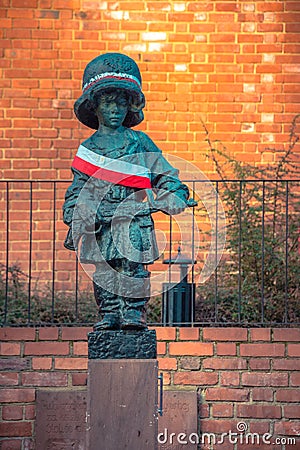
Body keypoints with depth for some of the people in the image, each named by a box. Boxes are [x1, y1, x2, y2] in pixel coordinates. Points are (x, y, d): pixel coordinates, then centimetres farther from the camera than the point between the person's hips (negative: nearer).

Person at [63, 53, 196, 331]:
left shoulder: (139, 141, 6)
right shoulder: (89, 146, 11)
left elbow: (162, 171, 8)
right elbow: (78, 187, 14)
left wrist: (175, 193, -8)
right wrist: (73, 219, 9)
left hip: (132, 217, -2)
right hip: (98, 220, 2)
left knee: (132, 265, -6)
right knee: (104, 268, 2)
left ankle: (134, 312, -1)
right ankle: (109, 313, 8)